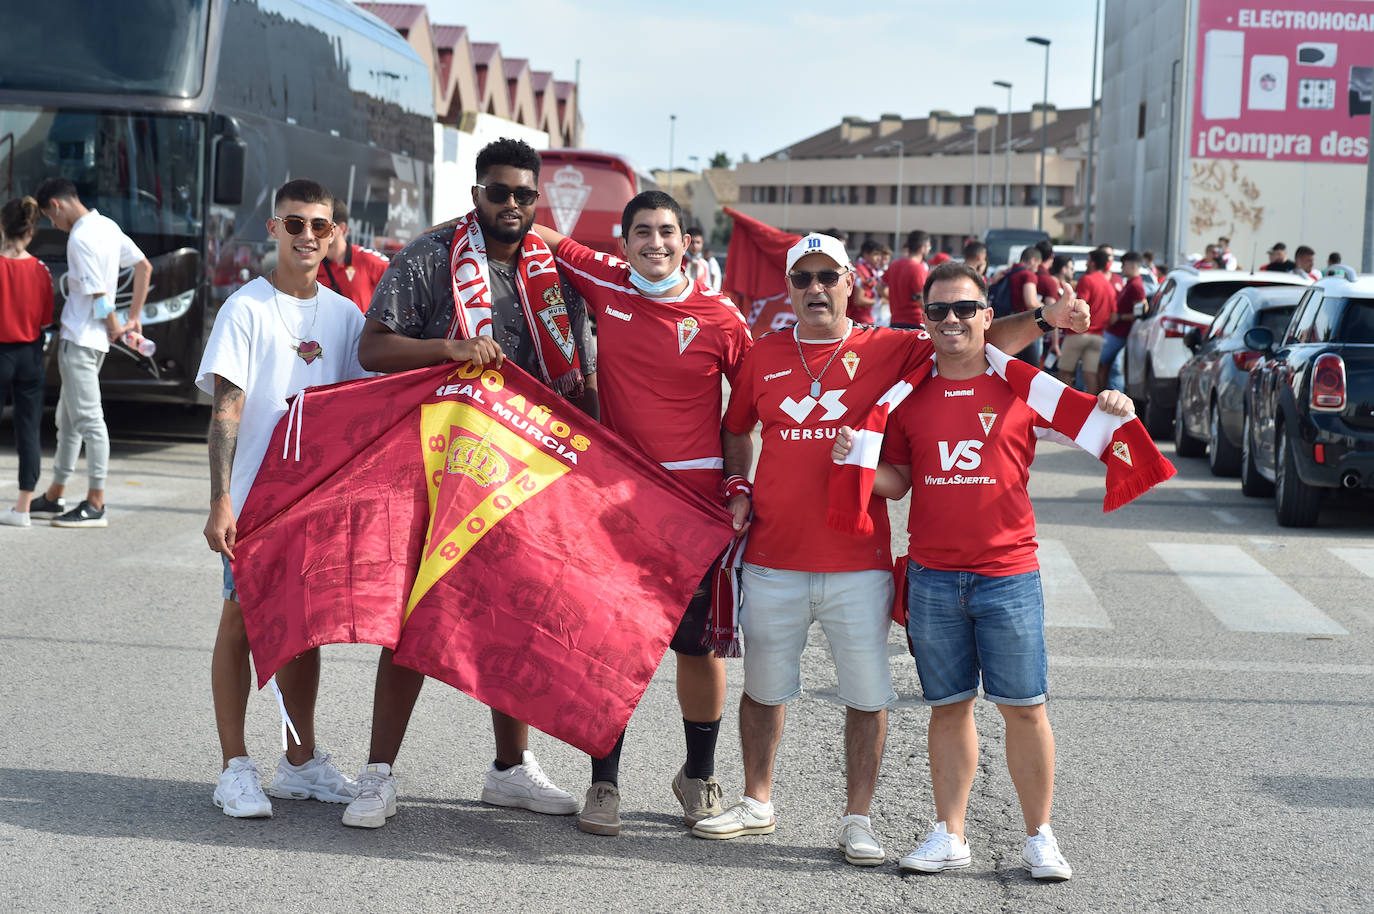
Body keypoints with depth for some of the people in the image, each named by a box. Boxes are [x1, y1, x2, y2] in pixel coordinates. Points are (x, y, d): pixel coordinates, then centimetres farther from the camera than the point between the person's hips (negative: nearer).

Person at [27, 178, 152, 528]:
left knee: (88, 420, -7)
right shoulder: (107, 226, 10)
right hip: (95, 339, 10)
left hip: (80, 340, -10)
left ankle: (95, 505, -4)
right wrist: (134, 316, 14)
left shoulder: (80, 238, -18)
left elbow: (99, 296, -19)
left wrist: (115, 327, -2)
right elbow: (144, 267, 15)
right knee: (68, 418, 16)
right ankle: (54, 497, 24)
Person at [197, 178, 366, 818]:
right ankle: (236, 770, 3)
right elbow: (225, 410, -12)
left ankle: (301, 763, 21)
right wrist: (221, 502, -20)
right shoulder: (247, 309, -6)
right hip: (254, 495, -4)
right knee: (242, 620, -2)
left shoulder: (344, 315, 9)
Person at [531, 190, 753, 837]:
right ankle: (603, 783, 14)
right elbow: (542, 240, 19)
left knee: (699, 643, 6)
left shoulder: (720, 317, -3)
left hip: (698, 500, -1)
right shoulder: (605, 285, 3)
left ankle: (698, 777, 24)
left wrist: (743, 487, -2)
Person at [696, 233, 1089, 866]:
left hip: (859, 563, -2)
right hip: (773, 560, 2)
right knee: (763, 688, 13)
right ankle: (757, 803, 32)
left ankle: (858, 819, 16)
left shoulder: (888, 350, 0)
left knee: (867, 695, 2)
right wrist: (738, 491, 6)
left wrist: (1044, 317, -16)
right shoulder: (764, 356, 6)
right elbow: (736, 432, 20)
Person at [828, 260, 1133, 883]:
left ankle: (1039, 838, 12)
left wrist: (1114, 411, -13)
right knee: (948, 707, 9)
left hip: (1008, 574, -2)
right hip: (932, 579, 2)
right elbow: (897, 480, 11)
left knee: (1024, 708, 1)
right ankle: (949, 835, 16)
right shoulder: (910, 394, 7)